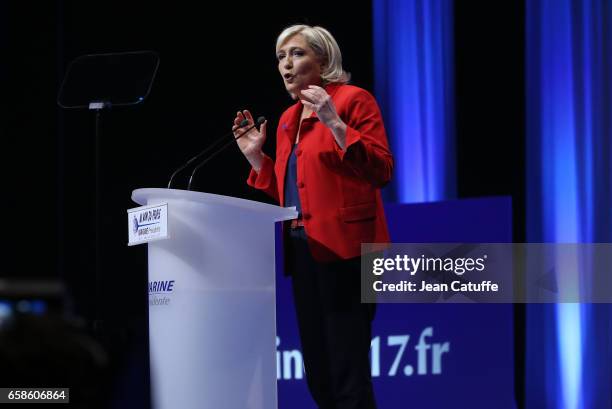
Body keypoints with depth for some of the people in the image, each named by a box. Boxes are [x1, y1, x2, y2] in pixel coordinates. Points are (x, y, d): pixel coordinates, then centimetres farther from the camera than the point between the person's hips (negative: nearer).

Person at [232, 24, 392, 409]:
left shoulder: (353, 100, -3)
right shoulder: (289, 119, 19)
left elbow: (381, 171, -14)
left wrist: (335, 124, -21)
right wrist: (256, 157, 14)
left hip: (343, 251, -8)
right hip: (303, 251, 8)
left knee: (348, 376, -13)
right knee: (318, 376, 9)